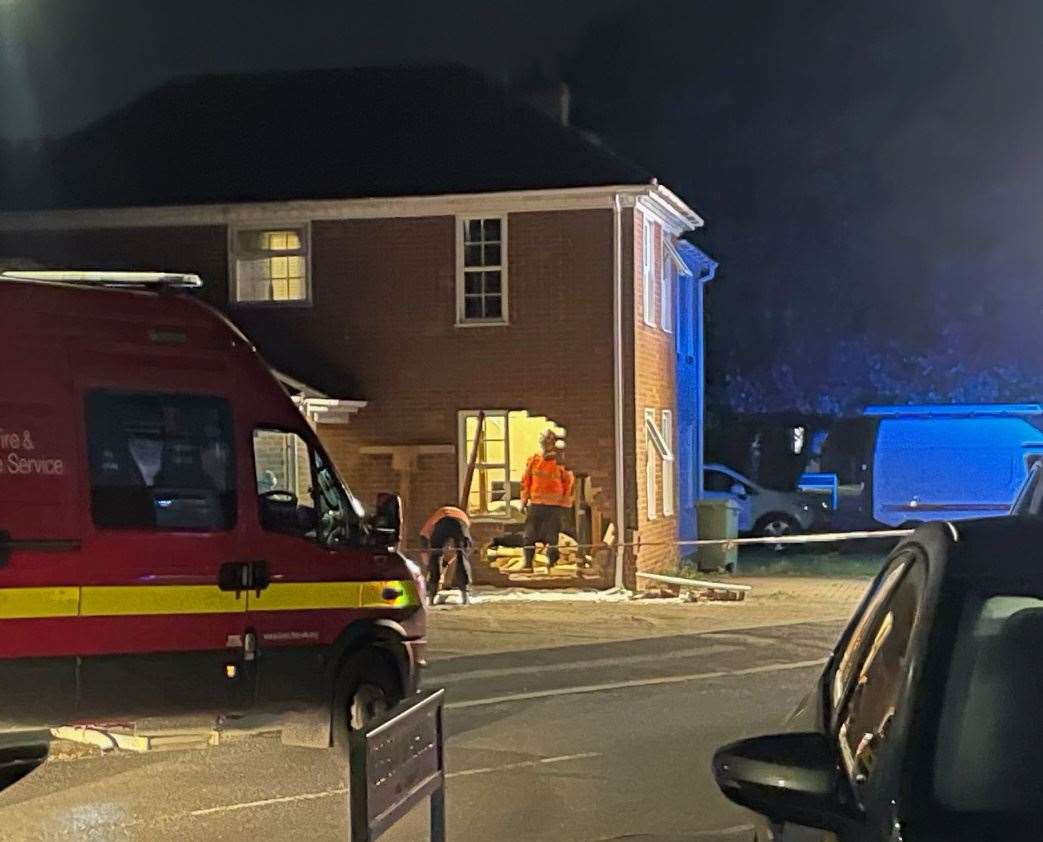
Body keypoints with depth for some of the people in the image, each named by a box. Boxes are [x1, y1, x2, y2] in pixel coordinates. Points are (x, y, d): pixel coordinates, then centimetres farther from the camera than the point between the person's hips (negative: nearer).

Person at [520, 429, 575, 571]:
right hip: (535, 504, 3)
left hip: (554, 506, -2)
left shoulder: (561, 462, -2)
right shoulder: (533, 461, 5)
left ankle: (552, 563, 11)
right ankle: (528, 563, 12)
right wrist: (524, 501, 10)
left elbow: (569, 482, 4)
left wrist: (566, 503, 2)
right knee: (530, 535, 4)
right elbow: (525, 481, 13)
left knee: (551, 536, 1)